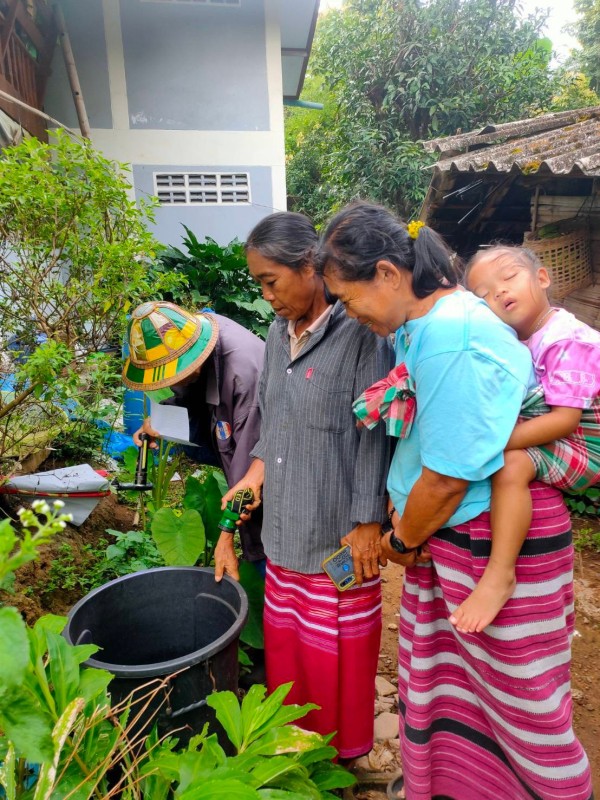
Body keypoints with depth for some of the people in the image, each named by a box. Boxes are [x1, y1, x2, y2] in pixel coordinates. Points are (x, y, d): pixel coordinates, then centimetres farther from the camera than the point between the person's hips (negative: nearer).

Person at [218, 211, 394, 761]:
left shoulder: (360, 334, -16)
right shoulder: (278, 332, 7)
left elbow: (374, 434, -16)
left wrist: (367, 521, -15)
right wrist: (260, 463, 2)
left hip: (339, 532, -7)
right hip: (284, 528, 7)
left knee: (334, 649, 12)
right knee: (284, 638, 21)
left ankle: (343, 748, 39)